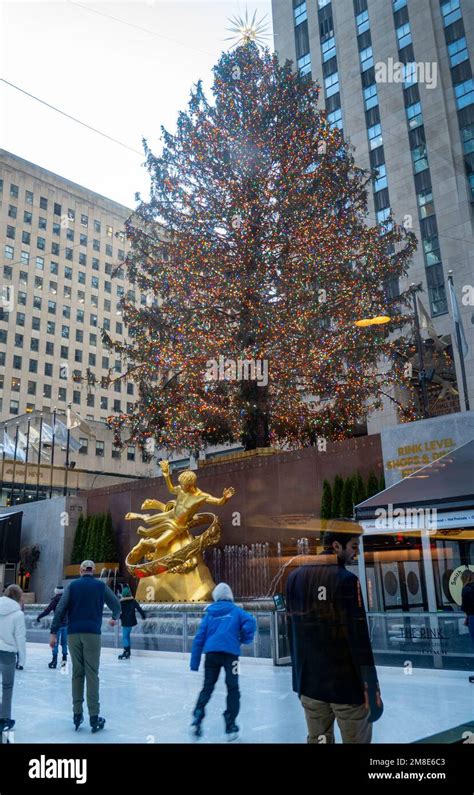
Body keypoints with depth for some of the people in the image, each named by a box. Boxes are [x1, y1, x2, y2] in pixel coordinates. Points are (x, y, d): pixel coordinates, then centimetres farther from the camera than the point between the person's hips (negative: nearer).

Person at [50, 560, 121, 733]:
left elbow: (60, 609, -2)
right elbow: (116, 604, 13)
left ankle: (77, 714, 12)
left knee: (77, 673, 11)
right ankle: (94, 716, -4)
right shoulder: (100, 586, 5)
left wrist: (54, 632, -1)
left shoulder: (72, 585, 6)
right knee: (92, 674, -1)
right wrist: (114, 618, 33)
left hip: (73, 634, 2)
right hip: (92, 633, -2)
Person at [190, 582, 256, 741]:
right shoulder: (236, 610, 10)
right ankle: (230, 726, 5)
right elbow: (250, 622, -9)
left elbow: (199, 638, 11)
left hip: (211, 653, 2)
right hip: (230, 653, -2)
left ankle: (197, 716, -4)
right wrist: (245, 639, 10)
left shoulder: (209, 613, 15)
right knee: (233, 688, 9)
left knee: (207, 687, 15)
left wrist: (194, 663, 13)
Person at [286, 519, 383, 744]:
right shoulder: (346, 579, -17)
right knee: (357, 740, 8)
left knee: (317, 739, 16)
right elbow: (358, 637, -17)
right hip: (346, 683, -6)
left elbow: (292, 631, 8)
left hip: (310, 682, 6)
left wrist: (300, 676, 17)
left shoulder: (295, 577, 3)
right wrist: (370, 686, -10)